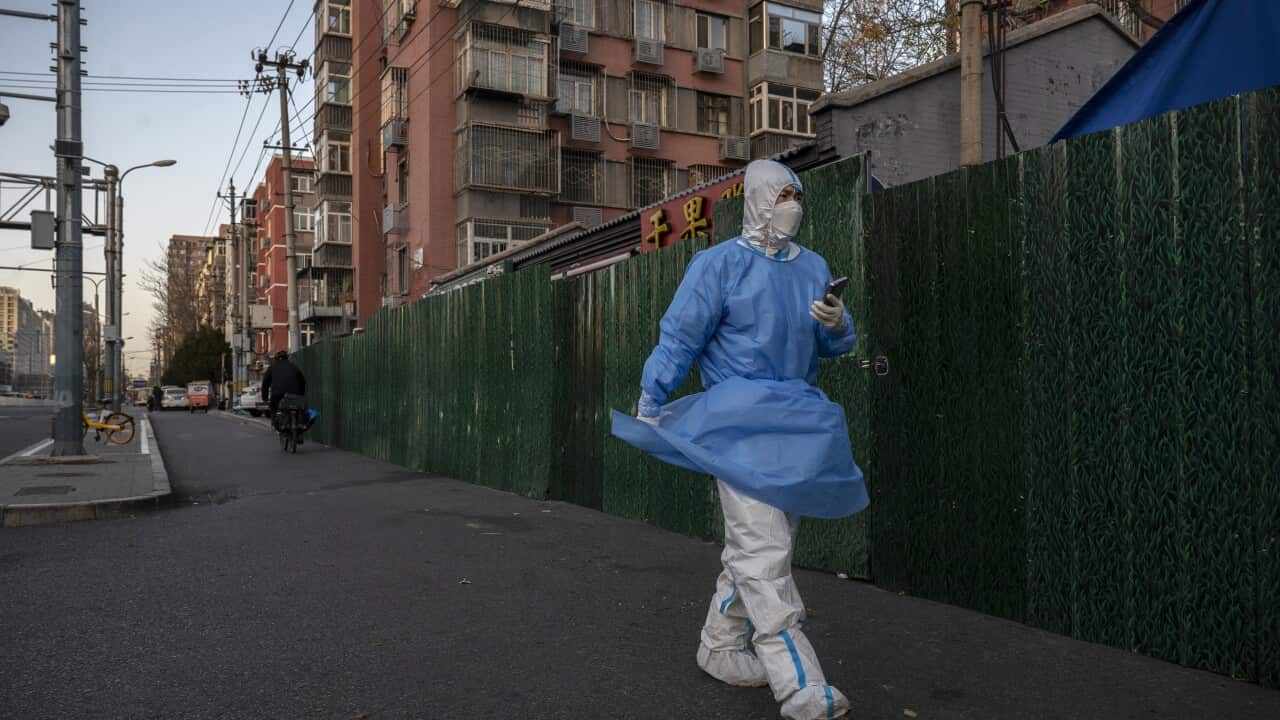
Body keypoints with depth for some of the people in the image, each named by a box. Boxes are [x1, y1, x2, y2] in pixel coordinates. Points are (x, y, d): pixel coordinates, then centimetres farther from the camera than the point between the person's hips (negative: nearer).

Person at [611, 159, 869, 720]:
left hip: (798, 421, 7)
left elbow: (836, 346, 15)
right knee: (764, 550, -12)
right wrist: (649, 410, -10)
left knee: (760, 544, 12)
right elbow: (678, 338, -7)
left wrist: (836, 324, -9)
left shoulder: (813, 266, 13)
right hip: (741, 421, -7)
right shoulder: (719, 264, -5)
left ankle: (721, 647, 28)